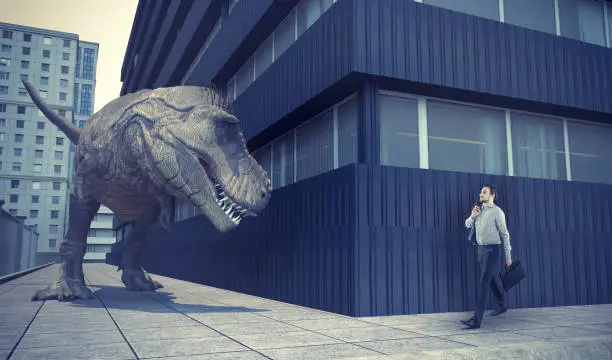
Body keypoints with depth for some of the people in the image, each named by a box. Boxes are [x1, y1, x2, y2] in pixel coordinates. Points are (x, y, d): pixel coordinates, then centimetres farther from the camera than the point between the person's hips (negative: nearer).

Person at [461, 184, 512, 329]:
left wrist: (508, 256, -4)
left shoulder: (497, 212, -9)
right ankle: (502, 306, 41)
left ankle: (477, 319, -19)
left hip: (492, 249, -7)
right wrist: (473, 216, -5)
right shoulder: (479, 209, 12)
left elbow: (505, 234, -6)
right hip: (481, 249, 7)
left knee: (483, 282, -14)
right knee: (493, 279, 22)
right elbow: (468, 225, 17)